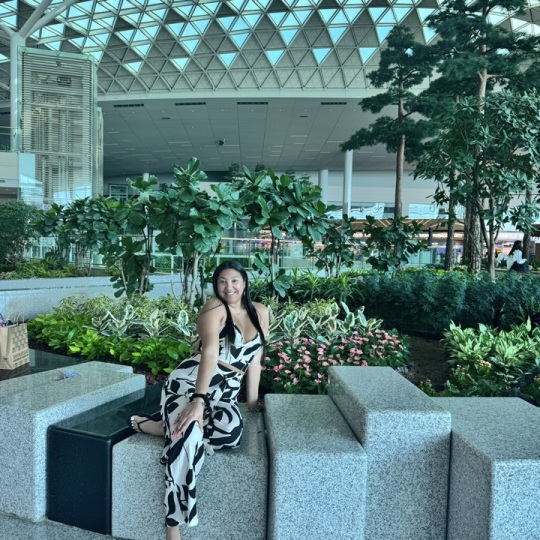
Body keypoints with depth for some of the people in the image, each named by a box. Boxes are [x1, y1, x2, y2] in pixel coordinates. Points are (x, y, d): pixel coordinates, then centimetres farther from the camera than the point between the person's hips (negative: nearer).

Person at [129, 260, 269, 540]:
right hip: (190, 380, -4)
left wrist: (252, 400, 9)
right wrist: (199, 400, -31)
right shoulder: (214, 308, -7)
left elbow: (255, 357, 11)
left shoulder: (260, 312, 9)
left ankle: (165, 427, -6)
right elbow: (210, 352, -22)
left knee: (231, 433, -29)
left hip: (225, 392, 4)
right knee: (188, 437, -32)